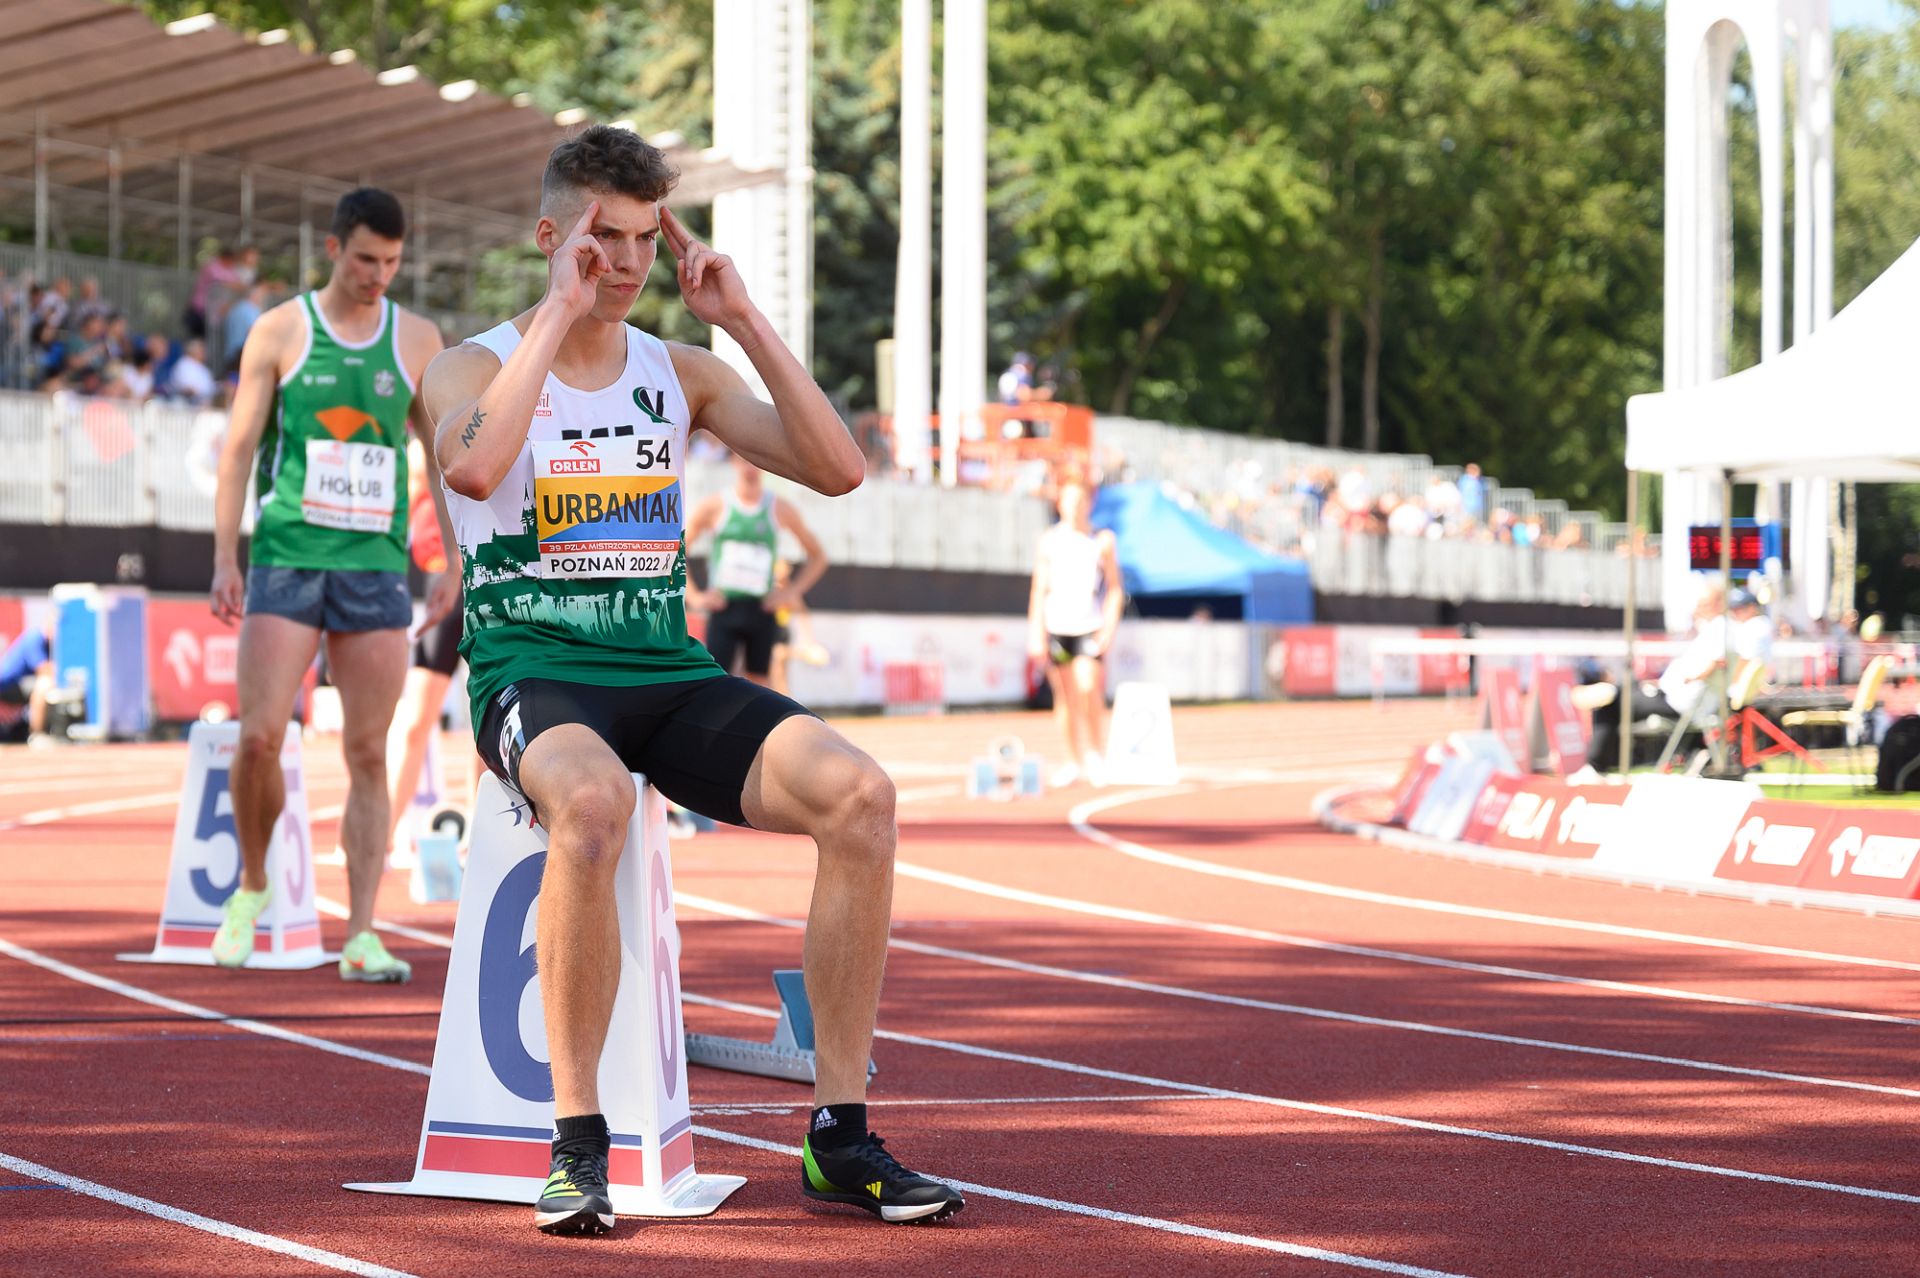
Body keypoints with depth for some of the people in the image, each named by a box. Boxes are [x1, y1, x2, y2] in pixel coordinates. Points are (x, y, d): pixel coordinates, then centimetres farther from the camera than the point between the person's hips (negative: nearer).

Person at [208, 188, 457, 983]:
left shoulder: (418, 341, 9)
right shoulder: (281, 330, 3)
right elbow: (239, 447, 4)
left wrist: (452, 565, 7)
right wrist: (224, 558, -4)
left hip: (377, 566, 2)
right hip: (287, 559, -2)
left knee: (368, 755, -1)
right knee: (260, 737, -10)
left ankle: (361, 936, 0)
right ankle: (252, 886, 14)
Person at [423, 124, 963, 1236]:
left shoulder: (680, 372, 15)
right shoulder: (473, 369, 3)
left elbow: (838, 470, 4)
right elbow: (474, 468, -23)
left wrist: (745, 320, 0)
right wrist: (561, 311, -15)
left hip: (669, 673, 4)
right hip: (533, 672, -4)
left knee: (859, 792, -24)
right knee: (593, 801, -41)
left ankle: (841, 1135, -15)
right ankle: (578, 1145, -29)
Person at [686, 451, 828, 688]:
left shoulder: (780, 511, 4)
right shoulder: (714, 507, 1)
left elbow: (818, 556, 14)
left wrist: (793, 592, 2)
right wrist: (693, 596, -3)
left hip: (761, 610, 1)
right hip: (723, 609, -1)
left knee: (760, 683, 6)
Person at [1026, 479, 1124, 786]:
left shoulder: (1102, 540, 4)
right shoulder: (1049, 540, 8)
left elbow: (1115, 589, 4)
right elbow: (1039, 590, 8)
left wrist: (1109, 628, -6)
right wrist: (1036, 633, 2)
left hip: (1090, 627, -2)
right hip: (1056, 626, 2)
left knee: (1088, 687, -17)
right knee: (1064, 696, 3)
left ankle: (1094, 751, 1)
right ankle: (1074, 761, 11)